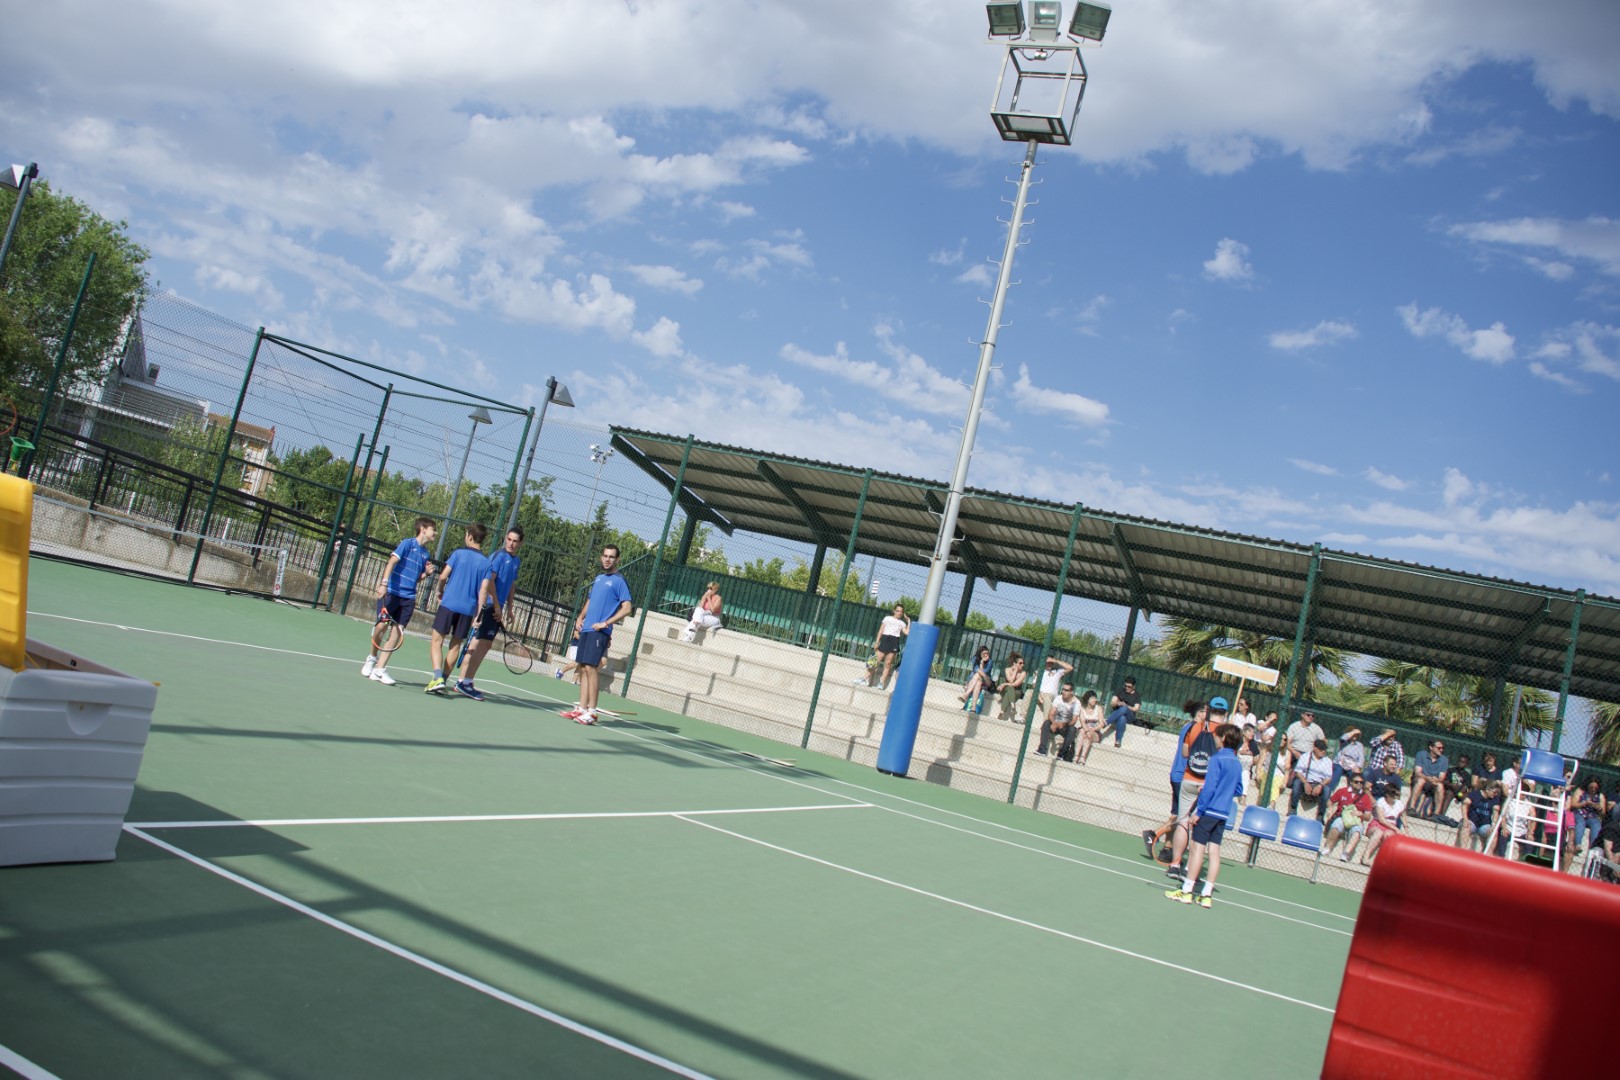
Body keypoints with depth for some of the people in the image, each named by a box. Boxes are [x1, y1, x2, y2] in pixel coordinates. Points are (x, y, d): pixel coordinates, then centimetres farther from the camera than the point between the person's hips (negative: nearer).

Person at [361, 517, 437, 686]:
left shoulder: (427, 554, 15)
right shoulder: (408, 543, -4)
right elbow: (392, 561, -15)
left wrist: (426, 573, 1)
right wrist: (384, 583, -27)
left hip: (408, 598, 5)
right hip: (391, 592, -5)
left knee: (398, 631, -4)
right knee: (381, 625, -7)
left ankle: (379, 669, 0)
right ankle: (372, 658, 21)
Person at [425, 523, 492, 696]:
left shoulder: (458, 553, -1)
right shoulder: (486, 563, 4)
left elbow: (443, 576, -5)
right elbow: (483, 591, -2)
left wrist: (440, 592, 14)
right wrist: (478, 614, -2)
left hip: (449, 603, -3)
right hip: (468, 609, 3)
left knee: (437, 641, 2)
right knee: (454, 645, 13)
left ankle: (438, 677, -16)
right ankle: (441, 680, 12)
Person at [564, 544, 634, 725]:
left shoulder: (619, 581, -5)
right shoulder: (598, 578, 18)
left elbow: (626, 609, -11)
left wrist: (606, 623, -16)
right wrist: (580, 618, 12)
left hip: (599, 632, -8)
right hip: (586, 629, 8)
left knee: (591, 667, -12)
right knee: (583, 668, 6)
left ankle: (591, 711, -8)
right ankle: (581, 708, 10)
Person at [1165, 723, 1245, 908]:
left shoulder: (1218, 759, -11)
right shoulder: (1237, 764, 11)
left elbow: (1209, 787, -17)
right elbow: (1238, 790, 19)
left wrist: (1198, 811, -16)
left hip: (1209, 810, -7)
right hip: (1223, 814, 7)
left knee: (1198, 847, -4)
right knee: (1214, 851, 5)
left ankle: (1186, 891, -3)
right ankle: (1206, 894, 6)